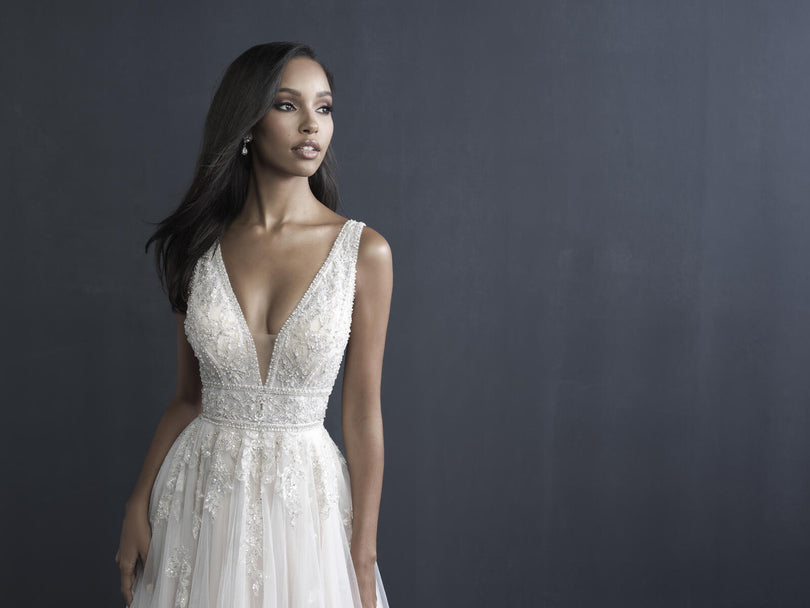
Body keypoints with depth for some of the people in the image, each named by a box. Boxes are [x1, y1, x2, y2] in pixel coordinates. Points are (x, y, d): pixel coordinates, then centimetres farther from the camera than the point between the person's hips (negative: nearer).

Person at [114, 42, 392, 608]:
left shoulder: (364, 252, -8)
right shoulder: (200, 244, -1)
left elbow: (363, 412, -6)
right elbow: (190, 398, 6)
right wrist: (138, 508, 0)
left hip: (305, 495, -2)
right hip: (198, 494, 2)